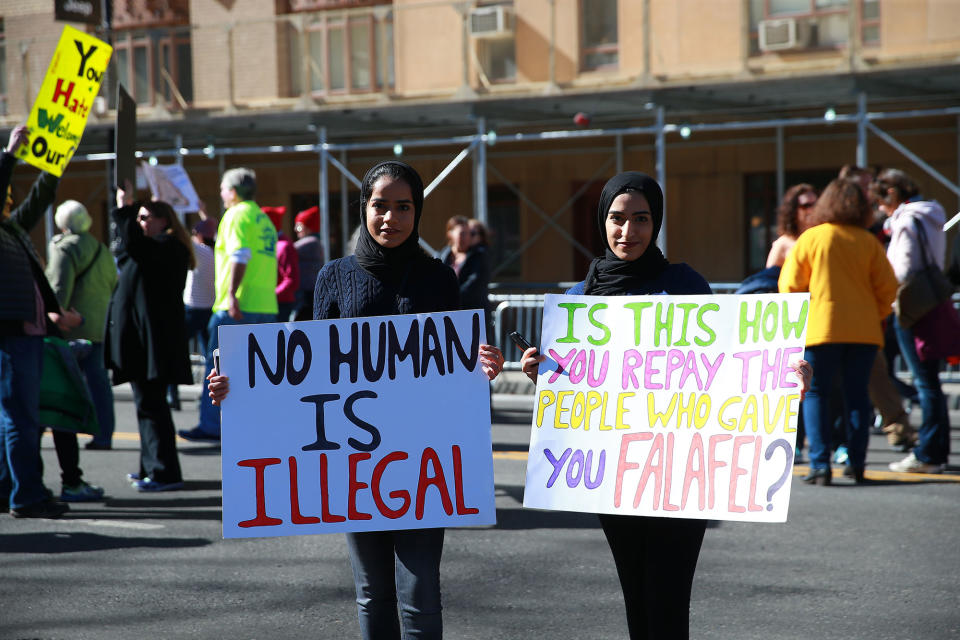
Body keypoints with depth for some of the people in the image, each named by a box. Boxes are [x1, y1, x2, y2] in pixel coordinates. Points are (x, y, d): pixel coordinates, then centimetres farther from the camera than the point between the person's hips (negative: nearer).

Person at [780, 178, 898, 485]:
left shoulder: (811, 238, -1)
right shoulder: (869, 242, 3)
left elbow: (789, 285, 0)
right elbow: (887, 287, 3)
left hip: (821, 329, -2)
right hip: (864, 331, 2)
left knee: (816, 395, 3)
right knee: (857, 395, 11)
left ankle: (820, 465, -6)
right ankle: (856, 464, 11)